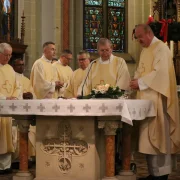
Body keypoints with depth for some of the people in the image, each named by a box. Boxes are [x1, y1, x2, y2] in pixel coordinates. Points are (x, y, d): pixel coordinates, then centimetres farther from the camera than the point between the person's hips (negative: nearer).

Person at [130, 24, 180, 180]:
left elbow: (160, 72, -18)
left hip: (157, 99, -9)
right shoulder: (145, 50, 20)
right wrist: (136, 81, -1)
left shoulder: (161, 48, -8)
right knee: (149, 136, 7)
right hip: (147, 98, 9)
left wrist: (140, 83, -15)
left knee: (157, 135, -8)